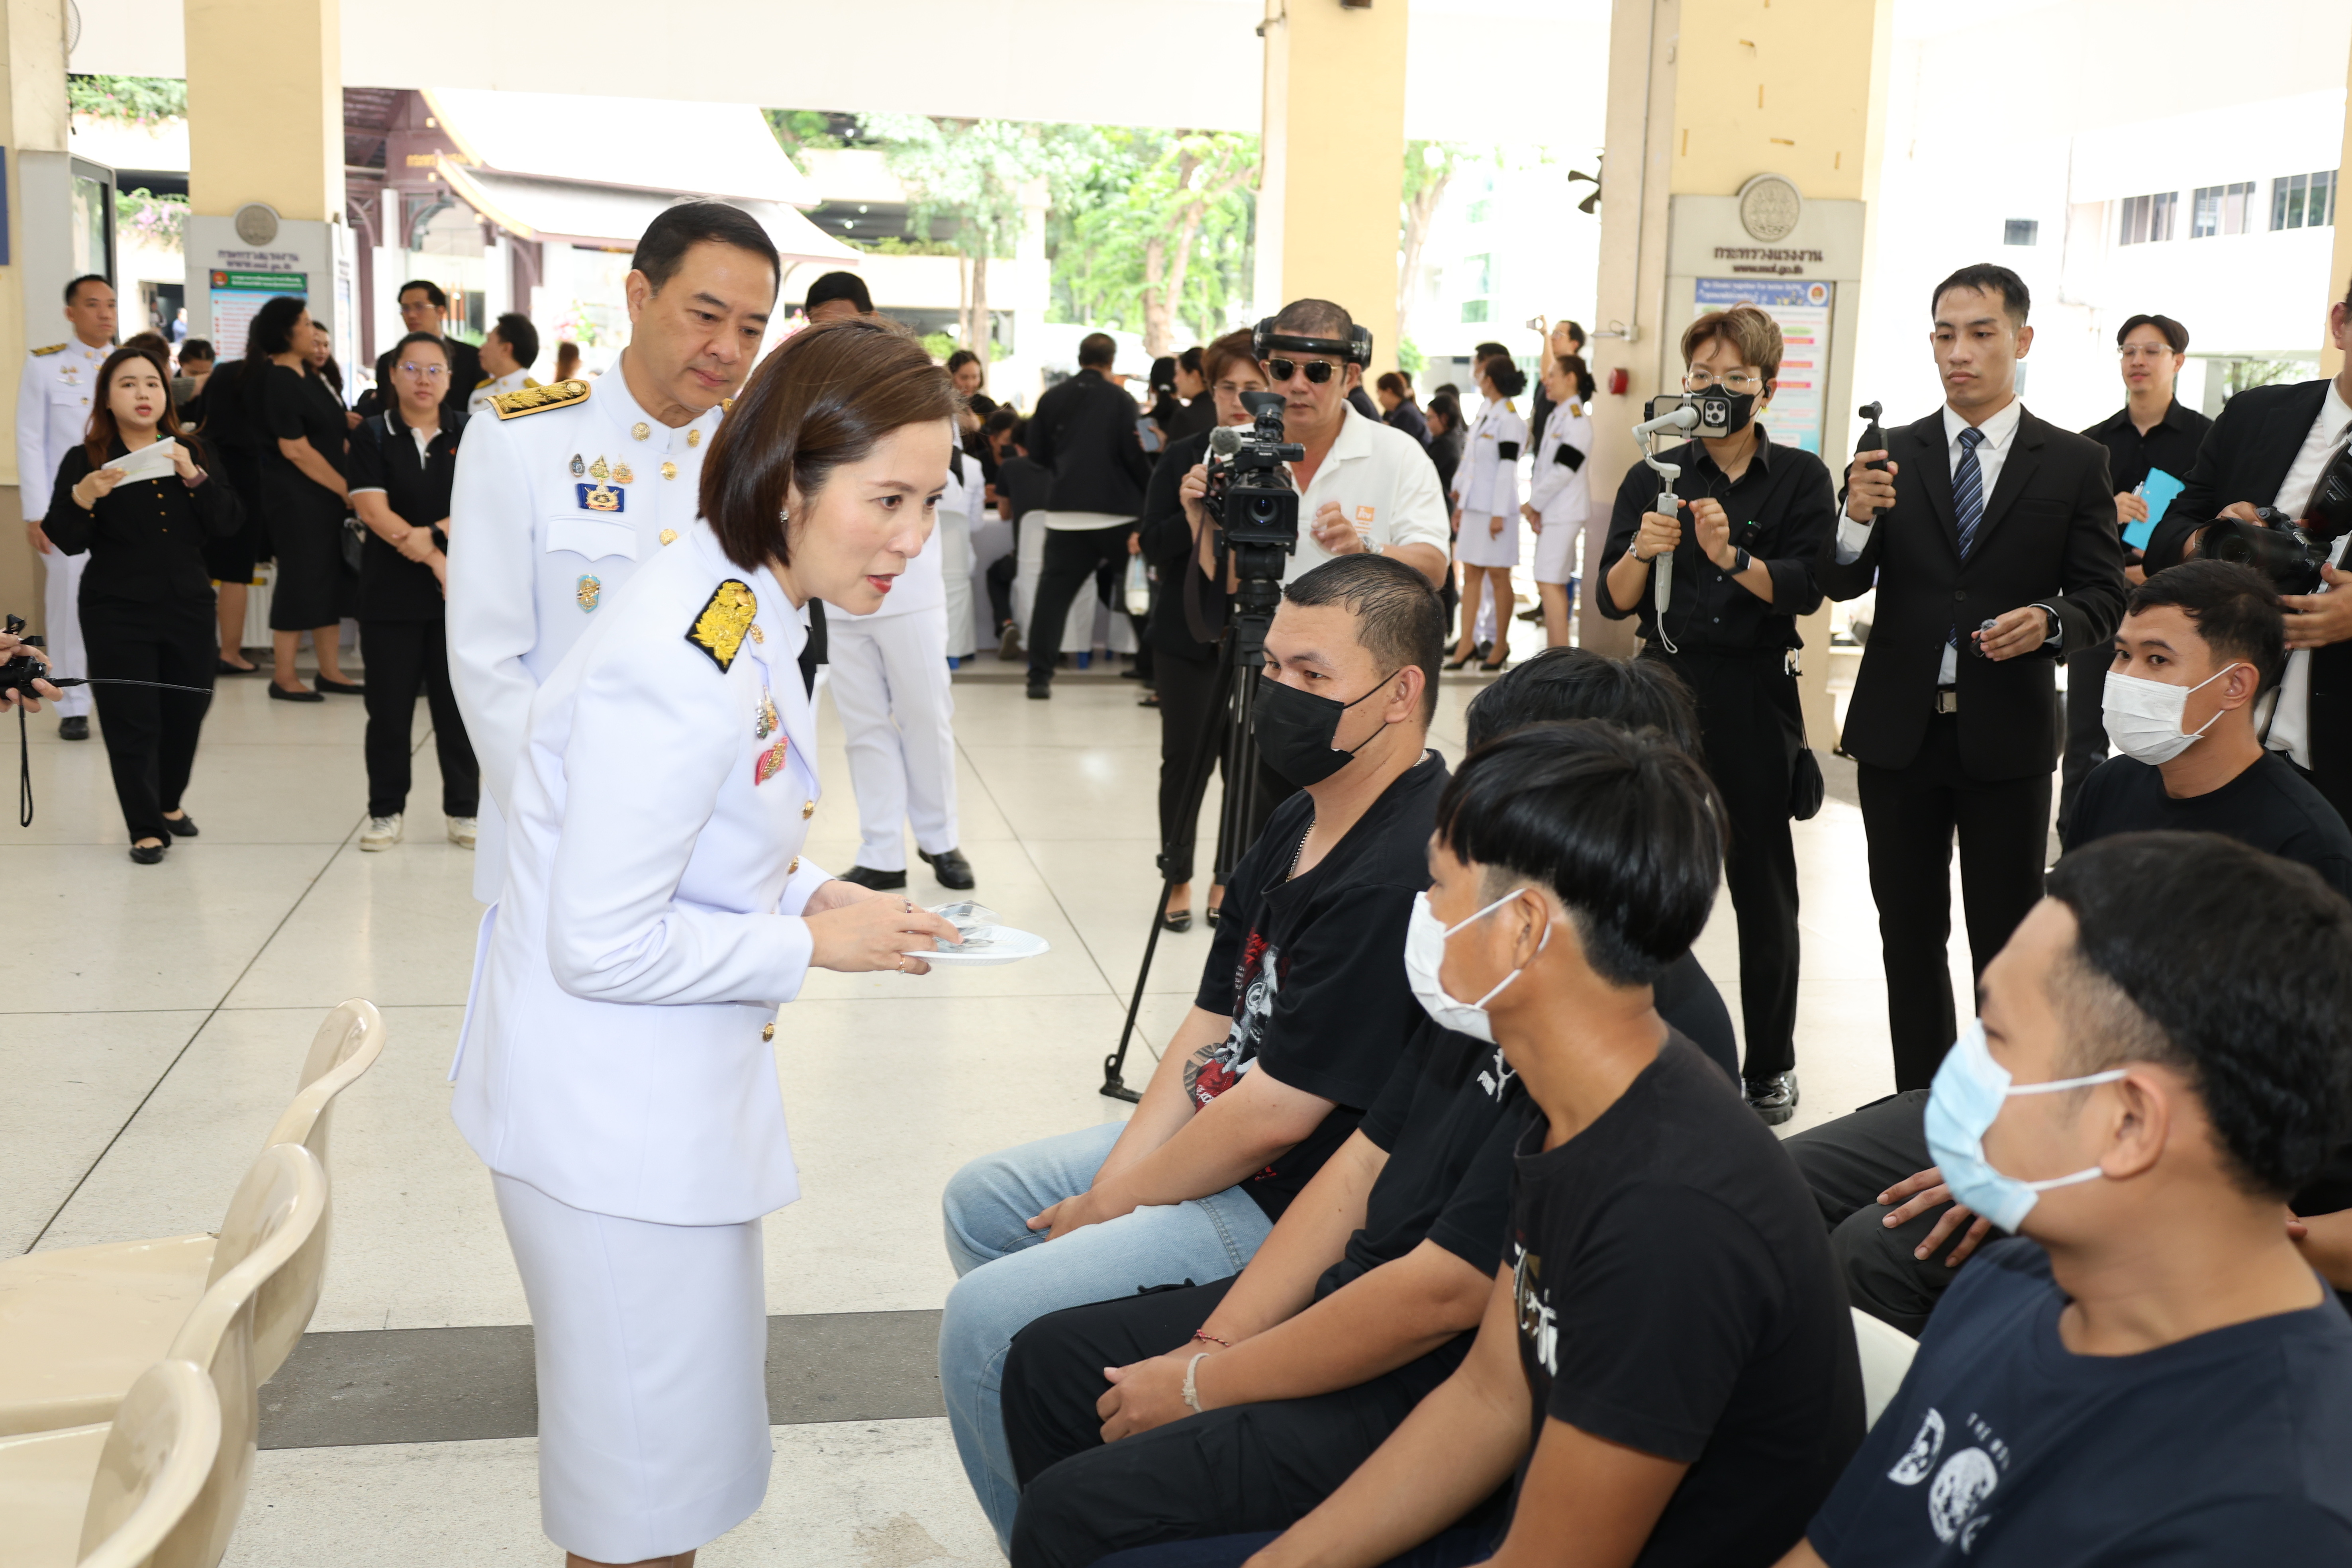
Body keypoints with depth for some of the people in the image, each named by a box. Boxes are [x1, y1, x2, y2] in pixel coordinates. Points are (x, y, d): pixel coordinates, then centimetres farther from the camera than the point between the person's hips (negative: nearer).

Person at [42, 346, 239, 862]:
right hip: (117, 613, -3)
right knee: (132, 721, -3)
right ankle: (146, 828, 8)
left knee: (187, 711, 14)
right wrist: (82, 499, -27)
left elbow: (227, 523, -3)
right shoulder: (84, 460, -3)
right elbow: (66, 541, -8)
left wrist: (194, 477, -18)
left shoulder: (191, 453, 6)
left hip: (188, 607, 4)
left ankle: (170, 801, 37)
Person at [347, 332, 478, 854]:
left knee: (458, 704, 3)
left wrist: (431, 535, -19)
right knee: (389, 708, 4)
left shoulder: (468, 434, 6)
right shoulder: (372, 435, 3)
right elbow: (374, 512, -8)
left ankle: (464, 810, 14)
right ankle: (387, 811, 16)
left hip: (459, 591, 0)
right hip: (391, 593, 0)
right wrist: (433, 557, -15)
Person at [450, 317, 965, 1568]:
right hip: (610, 1115, -10)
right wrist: (813, 946, -16)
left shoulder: (753, 613, 3)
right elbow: (605, 946, -26)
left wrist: (812, 892, 0)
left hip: (674, 1087, 10)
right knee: (651, 1468, 5)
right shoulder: (689, 664, -28)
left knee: (694, 1406, 25)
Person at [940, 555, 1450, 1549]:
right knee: (980, 1203, 20)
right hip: (1211, 1143, 11)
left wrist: (1113, 1203, -11)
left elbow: (1274, 1112, -25)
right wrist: (1115, 1180, -3)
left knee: (985, 1321, -15)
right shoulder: (1302, 824, 7)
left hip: (1295, 1215, -11)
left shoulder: (1398, 879, -27)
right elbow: (1212, 1027, 8)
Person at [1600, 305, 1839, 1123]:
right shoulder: (1653, 477, 7)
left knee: (1762, 882, 5)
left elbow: (1804, 588, -11)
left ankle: (1770, 1065, 17)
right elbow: (1614, 600, -1)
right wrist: (1642, 551, -22)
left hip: (1756, 695, -1)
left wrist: (1730, 556, -28)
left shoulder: (1800, 478, 3)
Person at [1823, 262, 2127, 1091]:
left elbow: (2103, 597, 0)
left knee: (2007, 941, 5)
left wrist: (2048, 621, -21)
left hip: (2007, 736, -2)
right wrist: (1857, 520, -22)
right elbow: (1842, 585, -2)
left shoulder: (2075, 463, -1)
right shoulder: (1891, 455, 4)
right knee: (1909, 934, 13)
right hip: (1900, 731, 2)